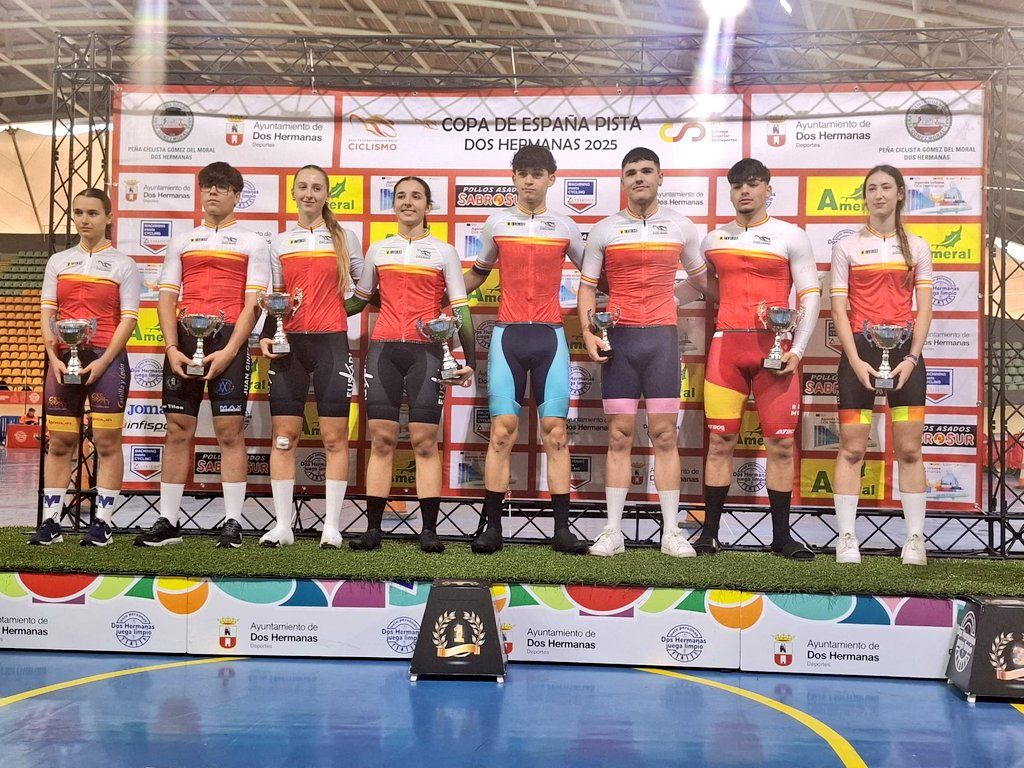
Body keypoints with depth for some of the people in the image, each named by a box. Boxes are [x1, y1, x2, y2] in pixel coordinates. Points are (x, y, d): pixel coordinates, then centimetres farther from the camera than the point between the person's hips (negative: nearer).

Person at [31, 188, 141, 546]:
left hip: (107, 359, -3)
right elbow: (46, 314, 9)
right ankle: (50, 522, 8)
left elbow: (128, 319, -4)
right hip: (64, 359, 4)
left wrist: (102, 362, -14)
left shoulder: (123, 264, 3)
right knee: (59, 443, 4)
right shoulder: (58, 261, 13)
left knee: (107, 442, -4)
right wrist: (54, 358, -6)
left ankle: (103, 523, 0)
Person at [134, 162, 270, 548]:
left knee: (230, 431, -5)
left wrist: (229, 351, -13)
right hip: (184, 340, 3)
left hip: (228, 341, -3)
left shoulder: (252, 242, 8)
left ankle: (232, 523, 0)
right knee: (177, 430, 3)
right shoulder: (181, 242, 18)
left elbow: (253, 302, -1)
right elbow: (167, 298, 11)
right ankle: (168, 522, 7)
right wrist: (172, 348, -4)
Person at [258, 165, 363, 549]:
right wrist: (266, 336, 1)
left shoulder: (345, 237, 8)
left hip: (331, 343, -2)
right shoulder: (280, 242, 13)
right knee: (284, 436, -1)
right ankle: (282, 525, 4)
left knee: (335, 437, -4)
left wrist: (343, 308, -2)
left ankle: (331, 527, 1)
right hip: (289, 343, 2)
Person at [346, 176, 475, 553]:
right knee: (381, 438, -1)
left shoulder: (444, 252, 9)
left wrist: (469, 360, -3)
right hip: (383, 349, 2)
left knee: (425, 440, -5)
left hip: (426, 351, -2)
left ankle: (429, 530, -2)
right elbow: (359, 299, 25)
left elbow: (460, 309, 6)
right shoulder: (378, 250, 16)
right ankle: (373, 529, 1)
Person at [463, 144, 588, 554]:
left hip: (550, 335, 0)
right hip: (508, 335, 0)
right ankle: (491, 527, -3)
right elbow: (477, 273, 22)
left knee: (555, 430, -4)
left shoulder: (565, 227, 10)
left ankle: (562, 529, -2)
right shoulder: (496, 224, 10)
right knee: (502, 429, -6)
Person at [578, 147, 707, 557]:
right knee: (619, 435, 1)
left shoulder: (681, 227, 9)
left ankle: (672, 532, 5)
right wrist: (588, 333, -5)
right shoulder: (604, 230, 7)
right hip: (618, 338, 0)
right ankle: (613, 531, 6)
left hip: (662, 338, 0)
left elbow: (701, 277, 20)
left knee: (665, 434, 0)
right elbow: (587, 286, 9)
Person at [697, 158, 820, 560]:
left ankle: (781, 535, 8)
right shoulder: (713, 239, 14)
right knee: (720, 440, 1)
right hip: (726, 345, 2)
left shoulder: (791, 236, 4)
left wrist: (797, 349, -8)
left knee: (781, 443, 0)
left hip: (775, 348, -2)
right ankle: (709, 533, 7)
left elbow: (810, 295, 1)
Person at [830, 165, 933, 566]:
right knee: (852, 448, -2)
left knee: (909, 449, 1)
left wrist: (912, 357, -8)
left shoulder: (916, 247, 10)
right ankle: (846, 539, 2)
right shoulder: (846, 247, 6)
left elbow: (924, 309, 5)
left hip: (903, 350, 1)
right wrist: (855, 360, -10)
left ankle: (915, 540, 7)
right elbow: (839, 308, 0)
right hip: (859, 350, -1)